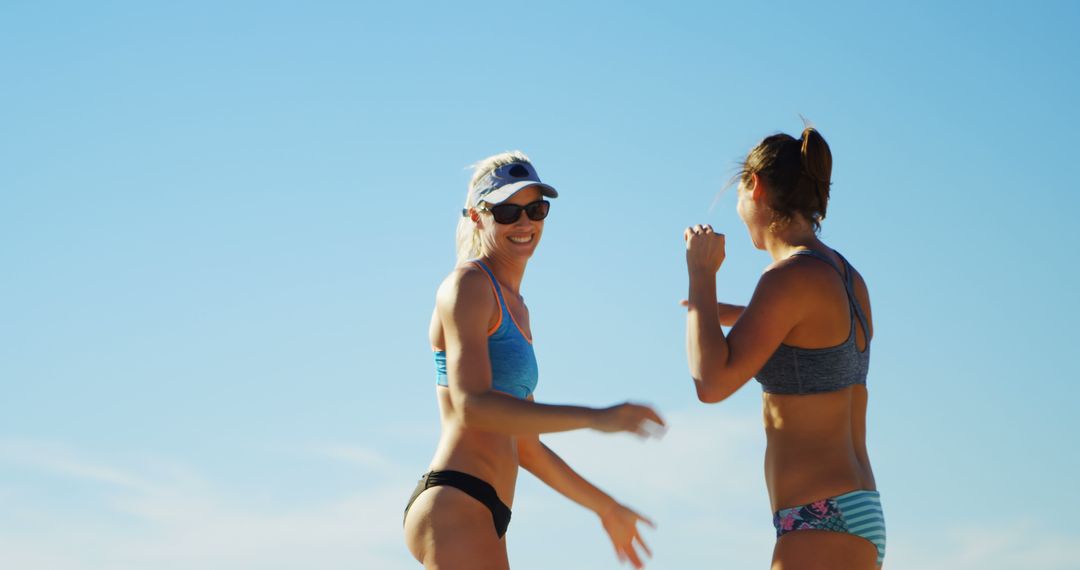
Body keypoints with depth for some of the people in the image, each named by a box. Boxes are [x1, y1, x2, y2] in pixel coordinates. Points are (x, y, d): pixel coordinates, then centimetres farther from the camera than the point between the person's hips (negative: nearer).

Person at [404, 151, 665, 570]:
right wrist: (596, 417, -23)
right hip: (454, 506, -10)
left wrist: (604, 507, 31)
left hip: (482, 518, 10)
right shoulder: (468, 285, -3)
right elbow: (472, 406, -18)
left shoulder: (515, 308, 24)